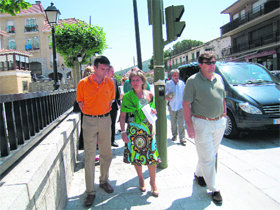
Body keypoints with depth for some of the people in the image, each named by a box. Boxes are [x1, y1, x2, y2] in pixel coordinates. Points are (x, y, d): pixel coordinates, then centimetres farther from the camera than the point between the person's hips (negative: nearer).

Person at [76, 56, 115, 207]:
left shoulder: (110, 83, 2)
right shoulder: (83, 83, -6)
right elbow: (80, 101, 5)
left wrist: (103, 114, 7)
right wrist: (90, 114, 0)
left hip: (105, 120, 3)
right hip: (89, 122, -3)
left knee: (106, 154, 12)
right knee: (89, 156, 0)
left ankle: (104, 181, 35)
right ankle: (90, 191, 11)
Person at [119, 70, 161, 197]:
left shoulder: (149, 95, 3)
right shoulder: (127, 97, -3)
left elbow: (153, 111, 15)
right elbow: (122, 116, -3)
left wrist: (153, 112, -8)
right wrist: (123, 132, -9)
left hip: (148, 128, 1)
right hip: (134, 129, -1)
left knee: (152, 155, 2)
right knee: (136, 155, 8)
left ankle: (153, 182, 20)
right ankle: (141, 178, 31)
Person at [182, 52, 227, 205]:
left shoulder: (218, 78, 9)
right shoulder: (193, 81, -10)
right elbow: (186, 104, -12)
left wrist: (224, 115, 14)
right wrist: (189, 125, -16)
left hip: (219, 122, 7)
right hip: (202, 124, -6)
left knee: (212, 153, 18)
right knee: (207, 157, 0)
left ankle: (199, 174, 40)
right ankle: (213, 188, 17)